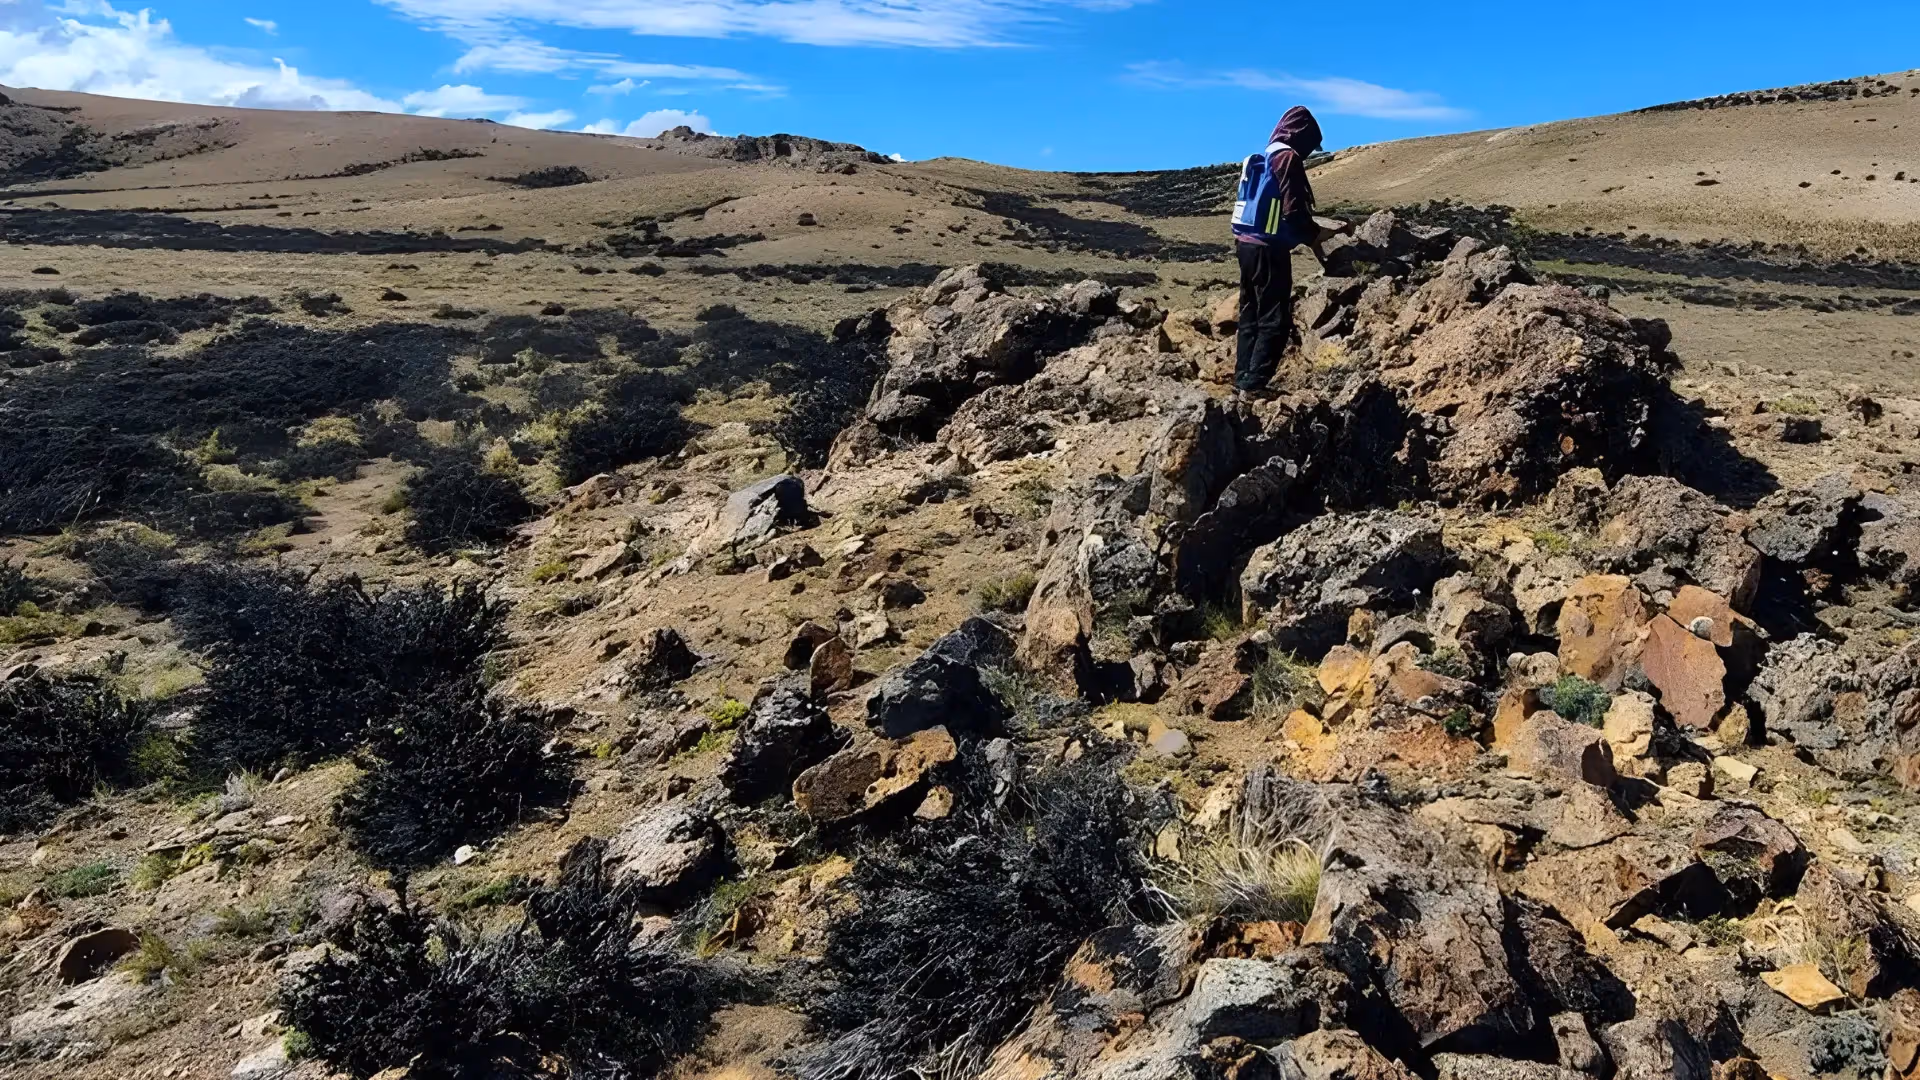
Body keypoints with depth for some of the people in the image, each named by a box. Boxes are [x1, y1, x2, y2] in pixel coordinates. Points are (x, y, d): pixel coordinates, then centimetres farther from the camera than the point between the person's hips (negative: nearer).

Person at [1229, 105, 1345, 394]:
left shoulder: (1261, 159, 18)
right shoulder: (1288, 157, -10)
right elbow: (1293, 211, -17)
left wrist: (1310, 237, 18)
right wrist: (1316, 235, -1)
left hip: (1248, 244, 9)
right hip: (1268, 249, -9)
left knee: (1251, 315, 15)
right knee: (1275, 320, -6)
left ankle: (1243, 377, 17)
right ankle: (1254, 384, -10)